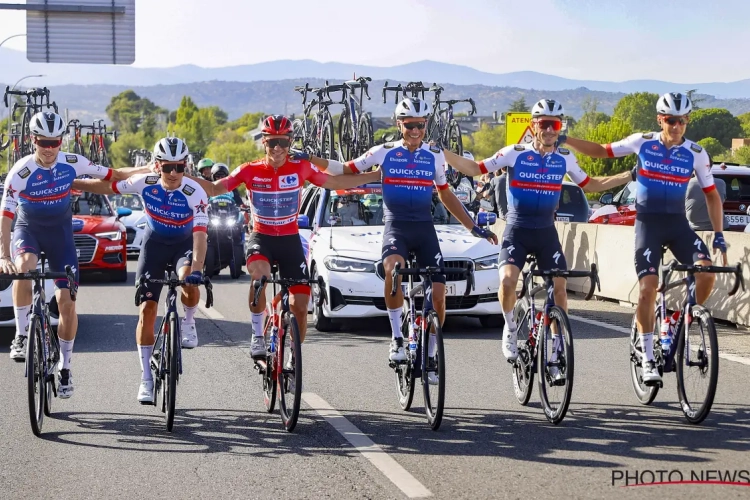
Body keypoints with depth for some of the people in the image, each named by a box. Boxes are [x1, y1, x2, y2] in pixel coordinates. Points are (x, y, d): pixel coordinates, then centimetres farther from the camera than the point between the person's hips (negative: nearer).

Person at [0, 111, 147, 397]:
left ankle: (65, 368, 10)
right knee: (25, 266, -37)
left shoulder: (72, 163, -14)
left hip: (60, 232, 2)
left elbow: (111, 175, -2)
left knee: (67, 302, -6)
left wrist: (147, 170, -14)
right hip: (28, 229, -2)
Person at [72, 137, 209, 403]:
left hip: (184, 243, -2)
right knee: (147, 309, -5)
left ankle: (188, 323, -1)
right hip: (154, 242, 2)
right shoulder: (145, 183, -20)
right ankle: (146, 377, 4)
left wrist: (196, 269, -48)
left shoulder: (194, 193, -28)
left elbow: (200, 234, -35)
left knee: (189, 283, -35)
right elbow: (107, 187, -6)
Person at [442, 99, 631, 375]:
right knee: (507, 280, -24)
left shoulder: (564, 158, 2)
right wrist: (443, 152, -18)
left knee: (559, 286, -6)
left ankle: (556, 346, 9)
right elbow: (475, 169, -5)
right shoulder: (515, 153, -8)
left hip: (546, 231, 3)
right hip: (517, 230, -3)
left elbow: (590, 184, 16)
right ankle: (510, 328, 4)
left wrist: (630, 175, 10)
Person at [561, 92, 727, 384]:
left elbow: (711, 195, 6)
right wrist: (563, 139, -1)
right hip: (647, 222, -1)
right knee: (648, 288, -13)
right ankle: (648, 359, -4)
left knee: (706, 271, -22)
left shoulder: (696, 154, -1)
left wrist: (718, 235, 0)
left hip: (677, 223, 2)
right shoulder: (642, 143, -2)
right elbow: (601, 151, 8)